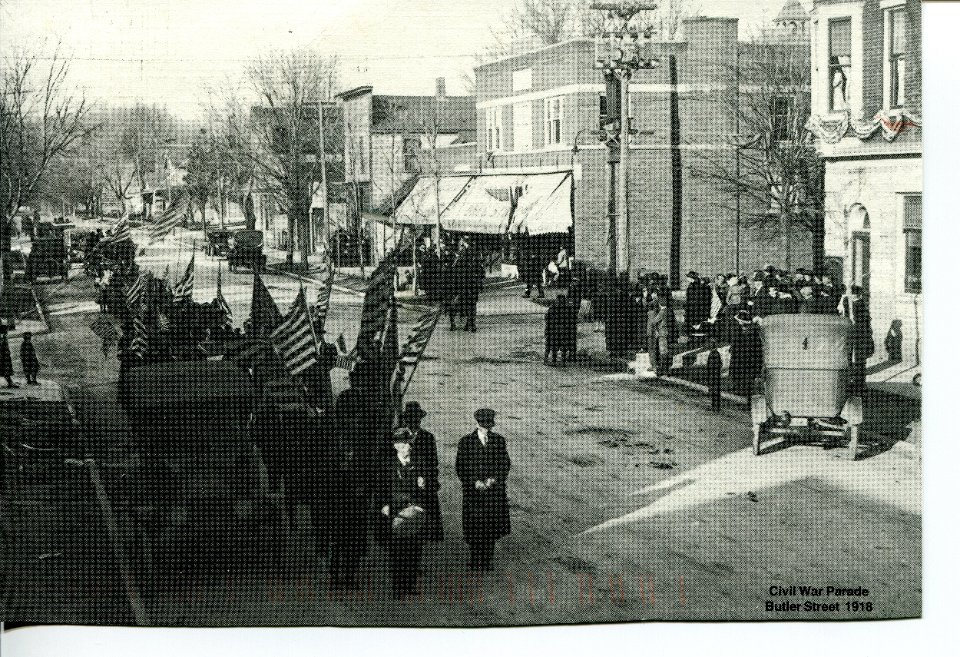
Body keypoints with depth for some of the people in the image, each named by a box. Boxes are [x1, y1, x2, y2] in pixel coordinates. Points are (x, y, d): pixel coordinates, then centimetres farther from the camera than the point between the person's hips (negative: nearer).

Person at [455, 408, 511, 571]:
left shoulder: (499, 440, 4)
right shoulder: (466, 442, -1)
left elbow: (505, 464, 7)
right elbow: (460, 468, 0)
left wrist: (494, 478, -9)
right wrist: (474, 482, -12)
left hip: (495, 490, 2)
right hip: (474, 491, -2)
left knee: (491, 528, 3)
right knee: (475, 529, -3)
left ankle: (487, 562, 14)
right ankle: (475, 565, 5)